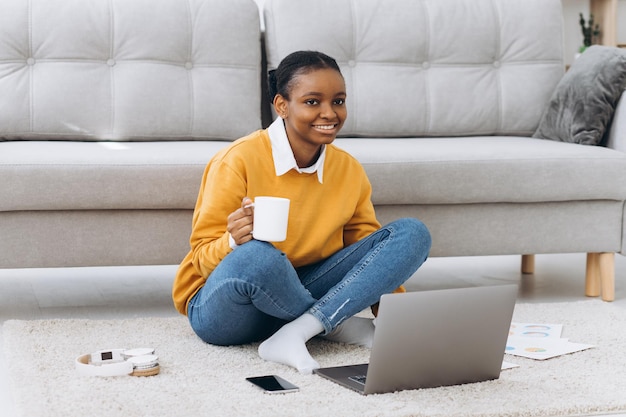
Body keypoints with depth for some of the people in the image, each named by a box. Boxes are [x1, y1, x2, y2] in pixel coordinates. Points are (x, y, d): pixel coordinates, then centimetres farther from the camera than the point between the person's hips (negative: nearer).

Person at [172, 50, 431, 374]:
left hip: (299, 294, 5)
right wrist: (233, 243, -37)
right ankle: (339, 325, -11)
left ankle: (294, 334, -22)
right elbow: (203, 254, -13)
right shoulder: (239, 161, -16)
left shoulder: (349, 171, 0)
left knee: (412, 233, -9)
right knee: (256, 257, -41)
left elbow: (368, 245, 7)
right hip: (222, 309, -5)